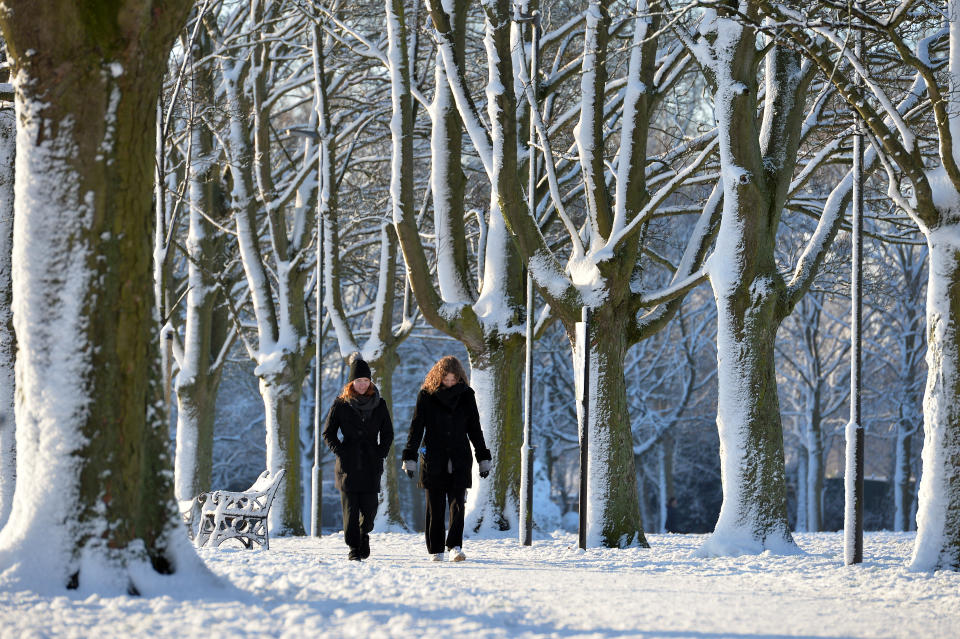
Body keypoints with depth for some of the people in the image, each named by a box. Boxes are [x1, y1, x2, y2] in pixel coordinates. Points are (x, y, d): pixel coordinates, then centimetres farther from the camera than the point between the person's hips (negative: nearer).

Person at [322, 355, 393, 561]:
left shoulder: (379, 405, 9)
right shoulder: (341, 405, 3)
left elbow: (388, 433, 16)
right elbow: (328, 433, 7)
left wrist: (381, 453, 2)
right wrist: (340, 452, -5)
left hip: (371, 465, 1)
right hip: (349, 465, -1)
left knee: (370, 507, -2)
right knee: (350, 507, -6)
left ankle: (364, 534, 27)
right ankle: (354, 547, -1)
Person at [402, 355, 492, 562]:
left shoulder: (466, 395, 6)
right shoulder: (426, 395, 1)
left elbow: (475, 429, 12)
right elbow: (416, 428, 2)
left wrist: (484, 459, 11)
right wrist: (410, 458, -3)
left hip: (460, 459, 1)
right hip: (433, 458, -1)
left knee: (457, 503, -11)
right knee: (435, 506, 1)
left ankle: (455, 546, -14)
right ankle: (436, 550, 7)